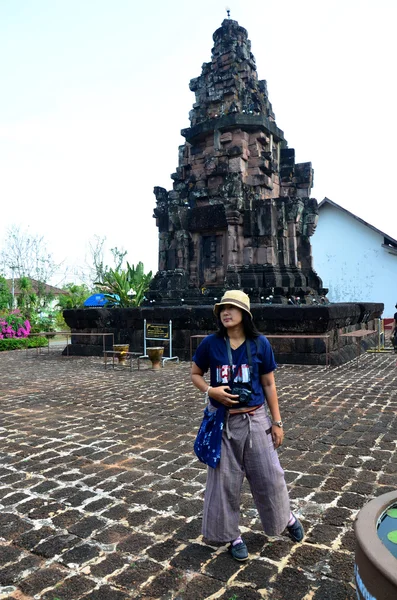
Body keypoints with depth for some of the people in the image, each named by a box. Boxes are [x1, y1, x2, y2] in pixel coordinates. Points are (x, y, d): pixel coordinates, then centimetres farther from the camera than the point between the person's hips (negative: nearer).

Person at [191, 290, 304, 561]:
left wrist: (277, 421, 2)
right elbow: (196, 374, 5)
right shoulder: (210, 343, -8)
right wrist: (211, 390, -15)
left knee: (268, 474, 11)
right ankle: (233, 535, 32)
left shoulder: (260, 343, -7)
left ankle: (287, 517, 42)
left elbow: (269, 384, 0)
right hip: (222, 421, 0)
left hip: (254, 419, 0)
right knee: (225, 479, 10)